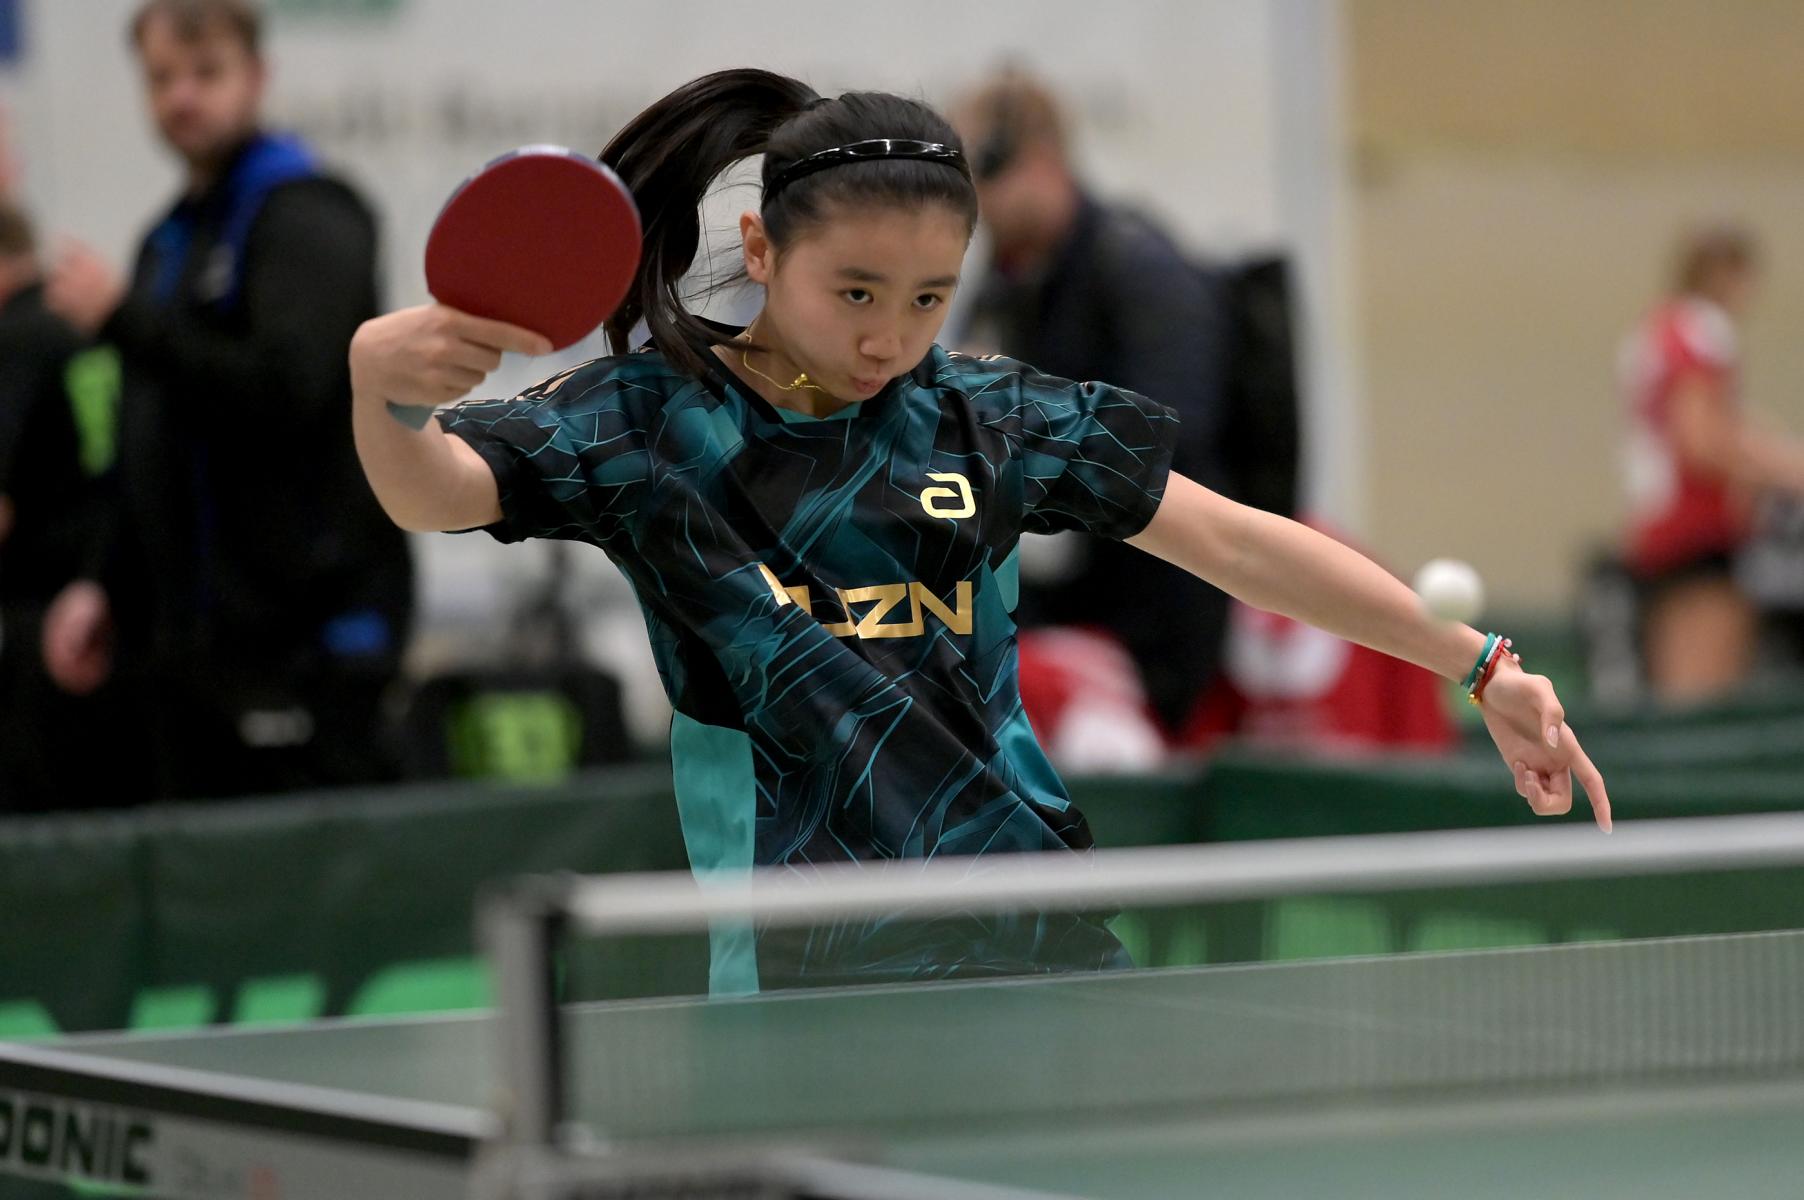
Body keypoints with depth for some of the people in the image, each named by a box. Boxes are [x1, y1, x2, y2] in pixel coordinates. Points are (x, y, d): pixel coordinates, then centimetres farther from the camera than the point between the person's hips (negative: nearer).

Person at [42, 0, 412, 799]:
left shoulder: (305, 216, -6)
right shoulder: (172, 239, 21)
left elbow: (285, 389, -21)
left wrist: (123, 317, -18)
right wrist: (110, 587, 18)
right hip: (190, 637, 9)